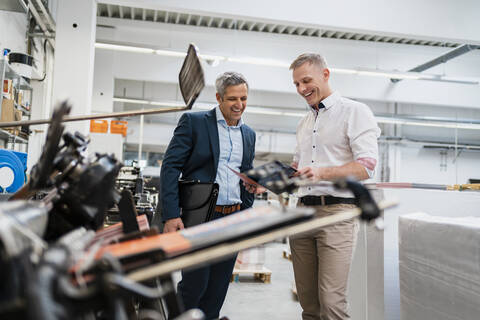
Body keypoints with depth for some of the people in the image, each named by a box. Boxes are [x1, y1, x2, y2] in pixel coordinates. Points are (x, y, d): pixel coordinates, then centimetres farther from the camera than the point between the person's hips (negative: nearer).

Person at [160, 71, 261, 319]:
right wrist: (171, 215, -16)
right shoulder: (193, 121, -2)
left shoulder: (248, 134, 14)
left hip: (232, 219, 5)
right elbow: (170, 167, -8)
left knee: (217, 290, 10)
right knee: (195, 283, -2)